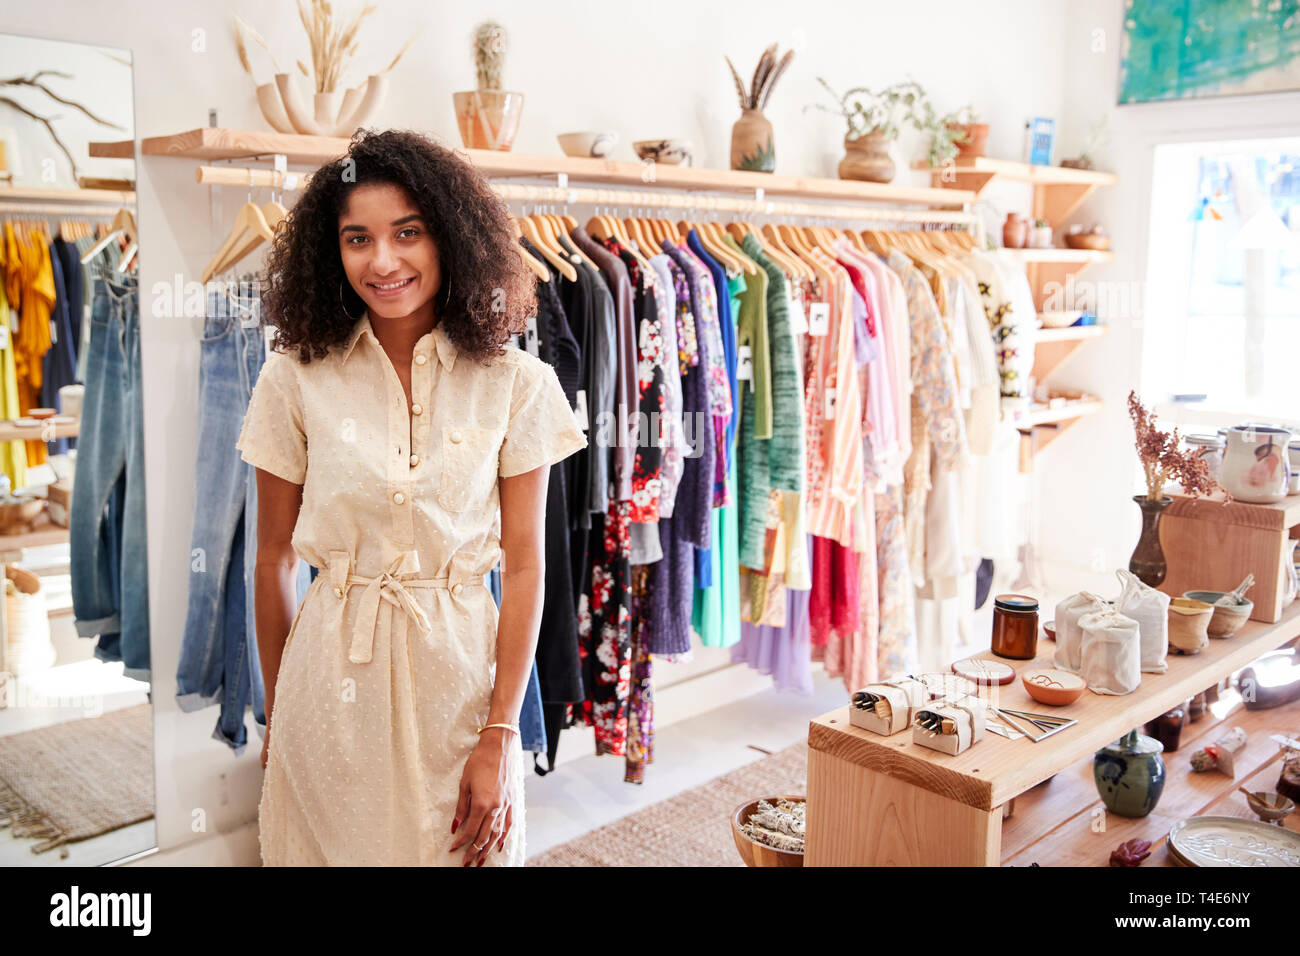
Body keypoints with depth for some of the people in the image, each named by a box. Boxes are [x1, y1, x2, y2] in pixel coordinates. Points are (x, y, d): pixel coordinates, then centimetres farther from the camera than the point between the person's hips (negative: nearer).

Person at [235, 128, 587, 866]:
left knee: (464, 846, 14)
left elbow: (525, 564, -6)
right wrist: (277, 712, 8)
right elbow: (274, 556, 3)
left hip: (459, 665, 0)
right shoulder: (295, 377, -4)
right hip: (332, 674, 1)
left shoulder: (516, 384, -7)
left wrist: (502, 735, -8)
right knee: (329, 843, 16)